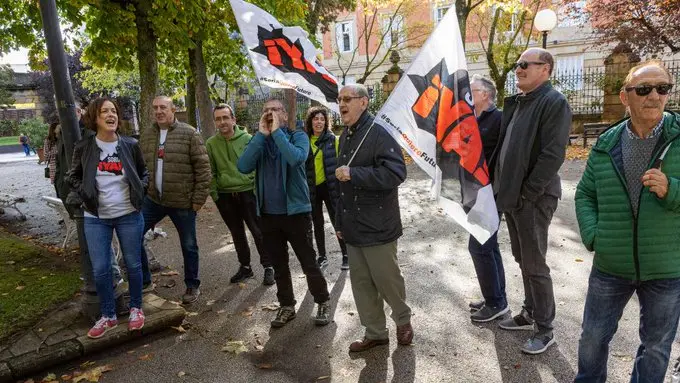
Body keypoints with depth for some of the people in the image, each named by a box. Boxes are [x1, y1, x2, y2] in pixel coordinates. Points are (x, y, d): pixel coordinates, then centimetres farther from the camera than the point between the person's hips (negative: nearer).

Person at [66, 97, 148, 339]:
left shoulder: (130, 145, -2)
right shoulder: (83, 148, -3)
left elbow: (143, 172, 12)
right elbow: (73, 176, 11)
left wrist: (140, 190, -5)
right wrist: (83, 192, -6)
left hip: (129, 215, 0)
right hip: (96, 218, 0)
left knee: (133, 264, 8)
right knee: (100, 269, 4)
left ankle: (135, 308, 28)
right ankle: (108, 315, 22)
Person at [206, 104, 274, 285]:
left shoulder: (247, 139, -4)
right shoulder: (211, 143, 1)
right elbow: (211, 172, 5)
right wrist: (214, 193, 0)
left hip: (248, 192, -2)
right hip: (225, 196, 3)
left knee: (259, 231, 0)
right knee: (237, 233, 15)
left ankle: (268, 267, 13)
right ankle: (245, 267, 29)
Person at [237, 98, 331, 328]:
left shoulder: (298, 136, -4)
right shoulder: (258, 141, 6)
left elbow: (296, 158, -27)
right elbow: (243, 167, -13)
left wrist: (276, 132, -21)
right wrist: (262, 134, -17)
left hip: (295, 211, -4)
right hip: (268, 214, 4)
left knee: (308, 262, 5)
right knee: (279, 265, 14)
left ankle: (323, 303, 23)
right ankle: (287, 305, 30)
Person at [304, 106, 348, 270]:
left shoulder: (333, 139, -4)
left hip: (329, 187, -2)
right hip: (311, 189, 3)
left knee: (337, 221, 3)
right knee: (318, 223, 13)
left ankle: (345, 255, 19)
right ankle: (322, 256, 27)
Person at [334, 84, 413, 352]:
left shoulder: (378, 134, -14)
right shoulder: (345, 137, 12)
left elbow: (396, 173, -26)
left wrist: (354, 173, -26)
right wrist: (340, 221, 19)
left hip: (377, 227, -8)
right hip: (354, 227, 8)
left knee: (387, 280, 8)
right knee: (361, 283, 13)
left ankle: (403, 320, 35)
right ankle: (375, 333, 29)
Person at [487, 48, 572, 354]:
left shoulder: (554, 102, -12)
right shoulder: (516, 102, 14)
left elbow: (553, 154, -20)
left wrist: (527, 194, -20)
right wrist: (499, 184, 8)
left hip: (533, 199, -8)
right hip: (511, 195, 8)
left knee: (534, 265, 1)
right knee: (522, 260, 18)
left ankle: (545, 329, 16)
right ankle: (529, 313, 34)